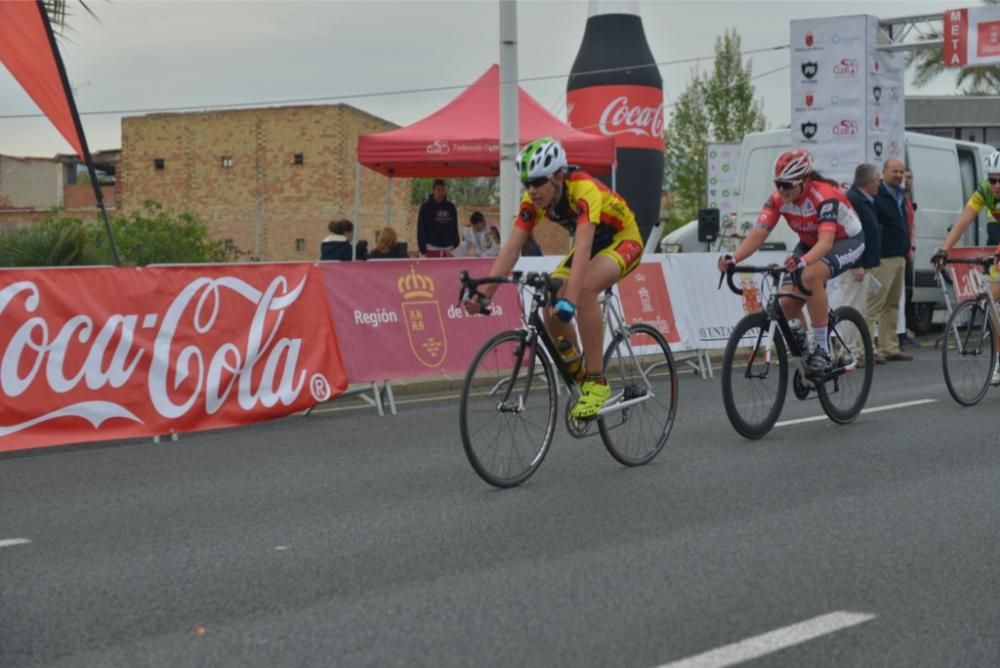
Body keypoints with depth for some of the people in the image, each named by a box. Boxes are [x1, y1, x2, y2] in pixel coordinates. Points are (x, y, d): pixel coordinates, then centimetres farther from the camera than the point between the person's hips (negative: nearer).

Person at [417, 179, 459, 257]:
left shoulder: (451, 207, 9)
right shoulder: (426, 207, -3)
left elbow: (455, 229, 13)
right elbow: (421, 230, -5)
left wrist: (456, 246, 9)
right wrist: (423, 250, -9)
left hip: (448, 250, 4)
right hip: (432, 249, -4)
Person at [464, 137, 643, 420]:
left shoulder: (584, 190, -36)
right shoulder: (533, 200, -17)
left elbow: (583, 249, -46)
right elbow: (511, 248, -20)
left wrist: (570, 299, -57)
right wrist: (483, 293, -31)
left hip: (624, 239, -7)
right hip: (592, 244, 7)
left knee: (585, 289, -35)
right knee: (551, 307, -13)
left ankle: (596, 381, -26)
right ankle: (576, 373, 13)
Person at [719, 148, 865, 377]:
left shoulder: (825, 195, -35)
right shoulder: (777, 199, -19)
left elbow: (826, 240, -48)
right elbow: (758, 233, -28)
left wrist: (803, 261, -68)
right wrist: (734, 258, -47)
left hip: (847, 241, -6)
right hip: (810, 243, 6)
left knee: (811, 276, -36)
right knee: (788, 303, -11)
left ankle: (823, 349, -26)